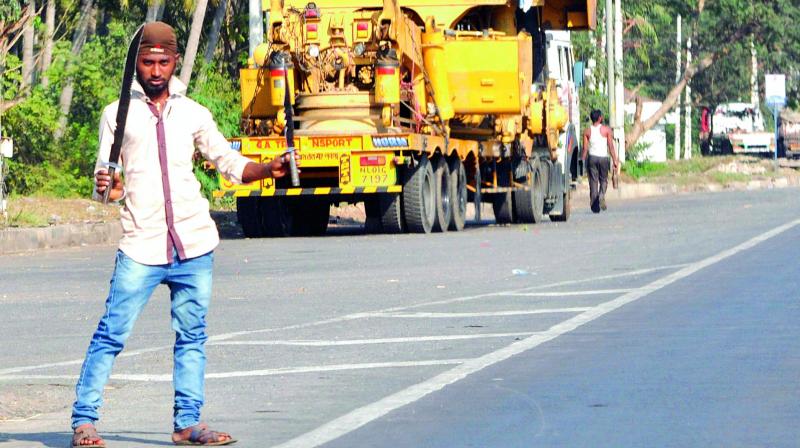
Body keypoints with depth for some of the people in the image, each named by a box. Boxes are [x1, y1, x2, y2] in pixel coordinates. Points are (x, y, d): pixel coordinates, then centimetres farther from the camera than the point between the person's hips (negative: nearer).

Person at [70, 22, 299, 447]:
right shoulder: (118, 113, 5)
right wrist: (106, 186, -20)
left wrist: (270, 169, -2)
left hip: (193, 246, 3)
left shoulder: (193, 113, 11)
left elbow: (229, 163, 16)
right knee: (111, 335, -7)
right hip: (140, 249, -3)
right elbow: (105, 179, 4)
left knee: (192, 336, 7)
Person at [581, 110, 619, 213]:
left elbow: (585, 148, 2)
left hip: (592, 158, 1)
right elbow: (611, 146, -4)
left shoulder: (587, 131, 3)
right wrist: (615, 161, 0)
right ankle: (601, 196, -16)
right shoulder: (606, 130, -2)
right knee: (603, 179, 12)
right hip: (603, 158, -1)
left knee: (593, 181, 6)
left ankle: (594, 203, 3)